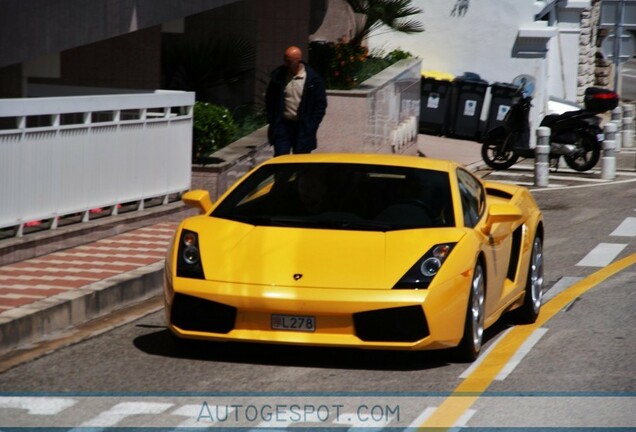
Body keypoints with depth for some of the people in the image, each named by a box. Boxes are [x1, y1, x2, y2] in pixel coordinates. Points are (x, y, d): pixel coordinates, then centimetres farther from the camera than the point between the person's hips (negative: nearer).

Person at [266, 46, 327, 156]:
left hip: (303, 128, -2)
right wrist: (272, 121, 4)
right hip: (283, 125, 2)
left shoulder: (313, 78, -8)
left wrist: (311, 126, -7)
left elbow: (320, 104, -2)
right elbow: (270, 100, 11)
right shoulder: (278, 75, 0)